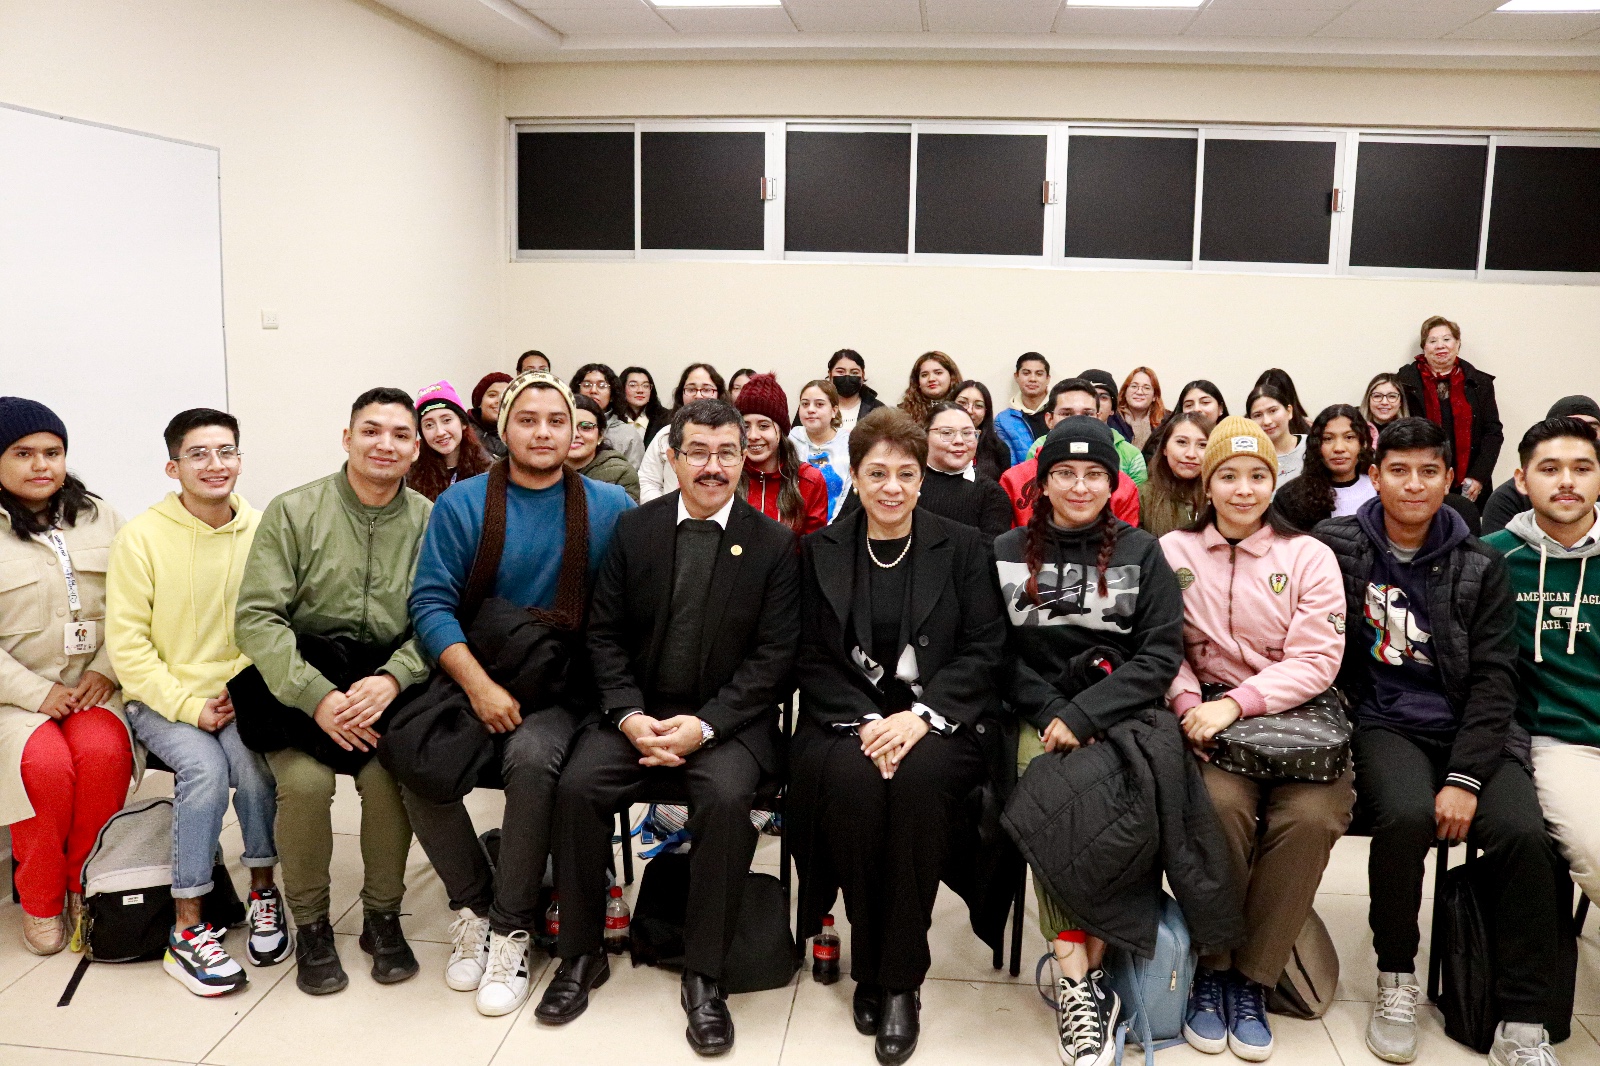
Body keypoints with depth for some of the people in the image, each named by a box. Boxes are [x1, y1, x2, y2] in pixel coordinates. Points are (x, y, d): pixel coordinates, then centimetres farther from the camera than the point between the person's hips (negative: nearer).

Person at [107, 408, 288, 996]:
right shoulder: (141, 537, -6)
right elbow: (127, 644, -7)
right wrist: (190, 706, -14)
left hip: (238, 695, 2)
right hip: (161, 699, -1)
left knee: (252, 762, -27)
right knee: (206, 768, -28)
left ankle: (263, 891, -4)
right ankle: (187, 929, -15)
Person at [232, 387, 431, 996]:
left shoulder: (428, 522, 3)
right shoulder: (294, 511, -2)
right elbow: (256, 618, -9)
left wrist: (391, 678, -22)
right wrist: (319, 697, -21)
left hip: (385, 683, 1)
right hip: (301, 680, -1)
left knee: (388, 773, -26)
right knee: (305, 779, -26)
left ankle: (382, 917, 0)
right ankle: (310, 925, 1)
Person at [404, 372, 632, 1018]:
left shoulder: (610, 507, 5)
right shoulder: (462, 505, 6)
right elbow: (430, 603, -1)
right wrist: (478, 685, -14)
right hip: (472, 679, 2)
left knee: (532, 755, -32)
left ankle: (511, 928, -11)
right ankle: (471, 902, 1)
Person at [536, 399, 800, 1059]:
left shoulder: (774, 544, -2)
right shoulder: (634, 529, 5)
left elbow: (774, 655, -6)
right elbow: (604, 633, 4)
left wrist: (704, 725, -17)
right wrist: (631, 715, -12)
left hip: (728, 719, -2)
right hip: (637, 712, 2)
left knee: (725, 796, -31)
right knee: (576, 786, -23)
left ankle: (704, 976, -14)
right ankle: (582, 955, -2)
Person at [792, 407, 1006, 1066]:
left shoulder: (963, 547, 6)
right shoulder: (821, 550, 9)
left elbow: (984, 647, 0)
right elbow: (811, 658, 4)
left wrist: (923, 714, -15)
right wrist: (866, 722, -13)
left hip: (939, 720, -1)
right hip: (846, 719, 1)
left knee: (918, 780, -34)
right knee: (852, 782, -32)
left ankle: (901, 980, -18)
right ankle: (867, 966, -10)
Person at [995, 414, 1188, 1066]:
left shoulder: (1141, 553, 8)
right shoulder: (1008, 553, 10)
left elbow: (1161, 654, -1)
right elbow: (1000, 655, 6)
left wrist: (1086, 714, -14)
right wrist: (1051, 711, -11)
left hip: (1121, 714, 0)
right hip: (1037, 717, 1)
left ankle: (1087, 970, -18)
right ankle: (1077, 976, -25)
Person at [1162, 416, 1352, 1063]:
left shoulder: (1309, 556, 5)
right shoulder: (1174, 551, 8)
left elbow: (1316, 660, -3)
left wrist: (1235, 703, -15)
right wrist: (1189, 704, -14)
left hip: (1292, 713, 1)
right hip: (1207, 716, 0)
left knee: (1309, 816, -27)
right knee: (1221, 803, -31)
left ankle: (1253, 978, -7)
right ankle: (1210, 966, -8)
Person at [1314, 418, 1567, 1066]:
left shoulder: (1480, 567, 5)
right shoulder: (1337, 548, 1)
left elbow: (1493, 678, -1)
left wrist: (1465, 778, -13)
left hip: (1468, 726, 2)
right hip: (1383, 723, -2)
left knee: (1522, 831, -26)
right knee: (1405, 817, -32)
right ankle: (1396, 979, -8)